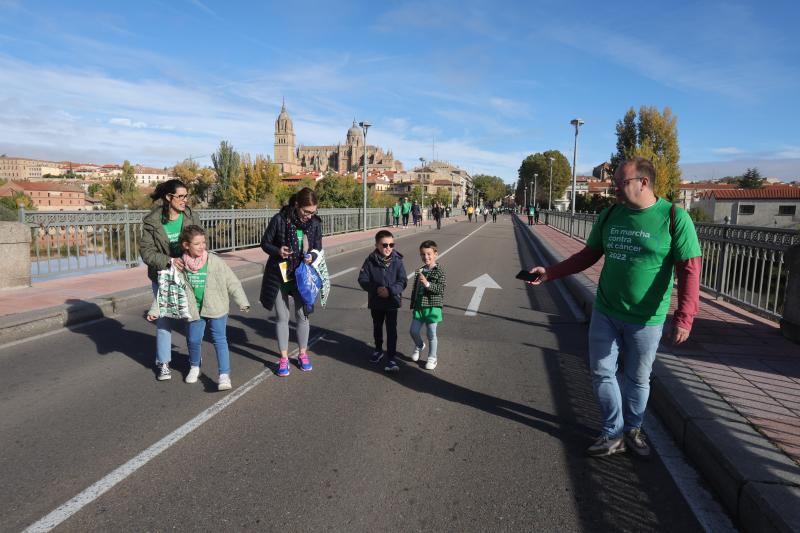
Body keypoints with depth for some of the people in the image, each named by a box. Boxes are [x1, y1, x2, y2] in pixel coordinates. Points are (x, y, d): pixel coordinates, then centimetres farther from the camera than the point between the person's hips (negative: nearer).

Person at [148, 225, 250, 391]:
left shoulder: (215, 261, -10)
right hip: (194, 309, 2)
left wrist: (242, 302, -9)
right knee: (193, 340, 10)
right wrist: (154, 310, 3)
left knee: (219, 339, -4)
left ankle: (224, 375, -2)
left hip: (216, 308, -2)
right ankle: (194, 367, 38)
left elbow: (232, 282, -6)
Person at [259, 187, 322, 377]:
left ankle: (303, 354, 29)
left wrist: (312, 256, -18)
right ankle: (284, 358, 19)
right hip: (279, 275, -2)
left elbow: (317, 247, 4)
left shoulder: (315, 223, -8)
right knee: (282, 317, 7)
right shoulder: (279, 220, -16)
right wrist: (277, 251, -25)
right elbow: (265, 243, -5)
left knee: (302, 315, 11)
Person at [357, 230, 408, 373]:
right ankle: (378, 350, 42)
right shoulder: (370, 261, -9)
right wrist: (376, 288, -22)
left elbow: (403, 281, -11)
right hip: (375, 301, 2)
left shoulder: (397, 261, -11)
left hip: (392, 302, -2)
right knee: (377, 327, 21)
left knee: (391, 330, -2)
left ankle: (391, 358, 6)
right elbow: (362, 279, -8)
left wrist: (390, 290, -25)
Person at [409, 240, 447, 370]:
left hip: (432, 307, -5)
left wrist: (427, 284, -31)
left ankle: (432, 358, 22)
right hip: (419, 306, 5)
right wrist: (413, 304, 17)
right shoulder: (419, 271, 7)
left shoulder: (439, 271, -9)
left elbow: (441, 289, -18)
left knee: (431, 334, 4)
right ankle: (419, 346, 39)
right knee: (413, 331, 7)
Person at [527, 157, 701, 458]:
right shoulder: (609, 215, 2)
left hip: (645, 320, -4)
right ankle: (613, 435, 25)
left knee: (637, 379, 12)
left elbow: (689, 270, -14)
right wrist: (550, 273, 3)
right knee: (602, 373, 8)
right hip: (605, 313, 4)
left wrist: (684, 316, -23)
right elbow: (589, 254, 10)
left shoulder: (674, 218, -12)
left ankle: (632, 430, 37)